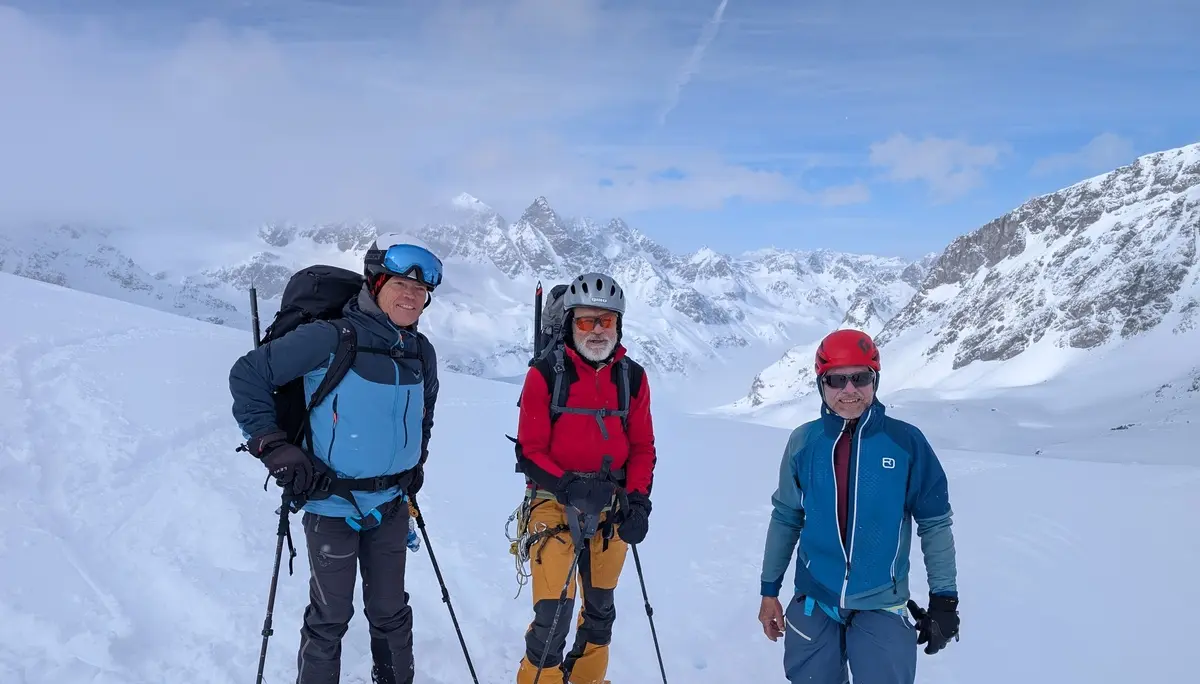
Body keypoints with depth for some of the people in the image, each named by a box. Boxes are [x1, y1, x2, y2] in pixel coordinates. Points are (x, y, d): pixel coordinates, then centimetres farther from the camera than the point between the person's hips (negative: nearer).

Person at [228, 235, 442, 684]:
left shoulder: (422, 353, 1)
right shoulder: (329, 338, -18)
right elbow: (247, 376, -12)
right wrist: (272, 445, -15)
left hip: (390, 504, 5)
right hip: (332, 505, -5)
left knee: (390, 610, 17)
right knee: (331, 616, 8)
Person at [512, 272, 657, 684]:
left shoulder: (633, 377, 1)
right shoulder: (546, 373, -10)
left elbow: (642, 447, 7)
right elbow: (529, 451, -9)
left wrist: (638, 500, -6)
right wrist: (569, 487, -23)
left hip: (612, 507, 4)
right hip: (555, 502, -4)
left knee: (600, 606, 18)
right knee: (554, 610, -11)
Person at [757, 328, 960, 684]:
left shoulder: (906, 442, -10)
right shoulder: (804, 442, -5)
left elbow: (934, 523, -2)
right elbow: (785, 518, 5)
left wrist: (944, 598, 0)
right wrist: (770, 589, 9)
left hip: (882, 605, -2)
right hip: (813, 601, 2)